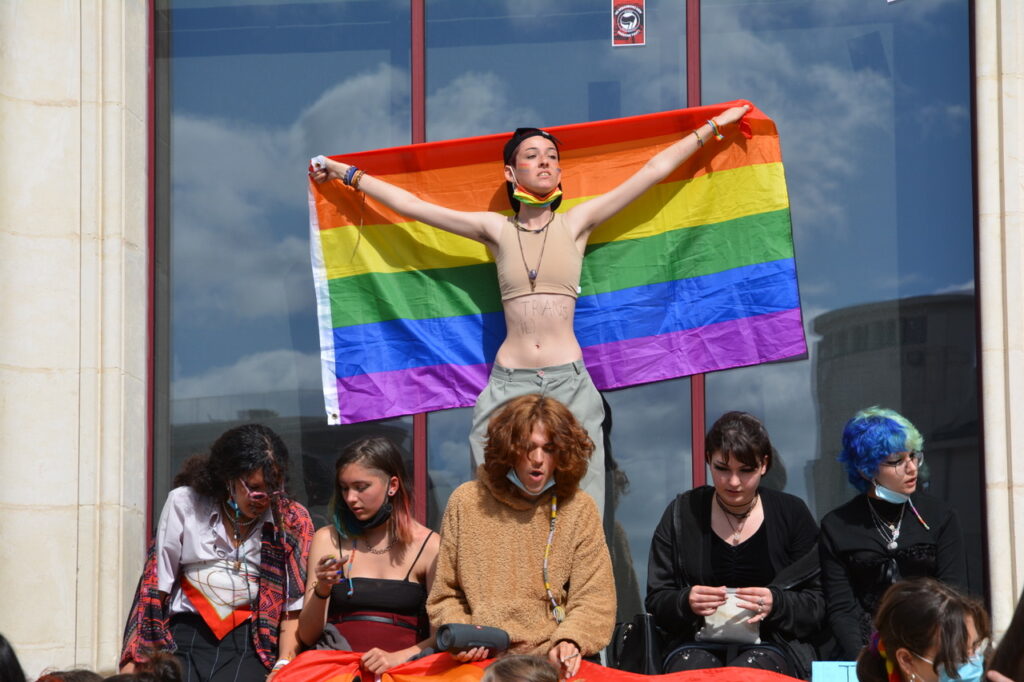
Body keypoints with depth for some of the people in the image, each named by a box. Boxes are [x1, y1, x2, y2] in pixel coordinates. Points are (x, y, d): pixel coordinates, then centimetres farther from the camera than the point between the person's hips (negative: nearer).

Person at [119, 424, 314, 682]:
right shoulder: (184, 503, 6)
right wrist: (133, 661, 0)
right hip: (185, 637, 0)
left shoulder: (292, 520, 6)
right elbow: (156, 582, 7)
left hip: (249, 642, 0)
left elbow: (293, 606, 4)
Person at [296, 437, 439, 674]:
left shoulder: (428, 545, 5)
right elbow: (307, 637, 9)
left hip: (403, 668, -1)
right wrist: (322, 590, -10)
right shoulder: (328, 540, 10)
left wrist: (398, 657, -16)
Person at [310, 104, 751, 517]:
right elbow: (411, 205, 13)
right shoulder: (496, 229, 8)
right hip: (509, 381, 0)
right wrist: (345, 173, 16)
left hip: (569, 380, 0)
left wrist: (715, 126, 13)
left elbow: (654, 170, 10)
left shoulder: (575, 223, 7)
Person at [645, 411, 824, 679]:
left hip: (773, 644, -1)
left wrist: (776, 604, -16)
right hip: (698, 643, 1)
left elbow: (817, 606, 4)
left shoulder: (791, 514, 7)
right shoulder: (683, 513, 9)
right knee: (690, 674, -33)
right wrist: (685, 602, -14)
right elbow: (656, 601, 8)